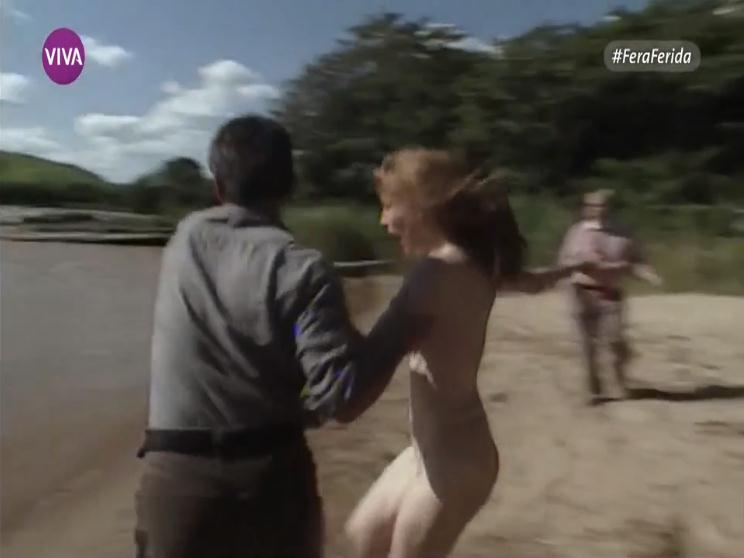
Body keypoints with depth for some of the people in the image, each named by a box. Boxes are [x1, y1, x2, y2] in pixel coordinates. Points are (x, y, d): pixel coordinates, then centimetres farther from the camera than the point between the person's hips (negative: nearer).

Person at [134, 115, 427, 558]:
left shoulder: (185, 241, 0)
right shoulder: (300, 269, -15)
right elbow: (342, 397, -21)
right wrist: (401, 323, -9)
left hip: (175, 476, 3)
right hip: (273, 479, -2)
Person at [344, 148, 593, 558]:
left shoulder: (438, 270, -24)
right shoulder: (473, 261, 3)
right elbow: (530, 281, 21)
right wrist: (576, 267, 41)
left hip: (454, 459, -9)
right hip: (436, 449, 9)